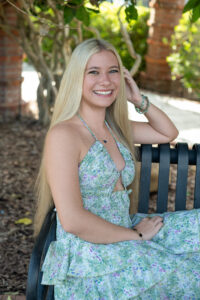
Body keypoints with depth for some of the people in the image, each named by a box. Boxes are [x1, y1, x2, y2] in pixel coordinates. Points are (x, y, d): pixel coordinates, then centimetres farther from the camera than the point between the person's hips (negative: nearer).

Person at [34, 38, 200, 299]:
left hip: (123, 234, 8)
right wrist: (136, 235, -13)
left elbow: (168, 133, 25)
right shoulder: (63, 134, -16)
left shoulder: (116, 129, 9)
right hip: (89, 257, -8)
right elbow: (73, 221, -22)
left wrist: (139, 99, 9)